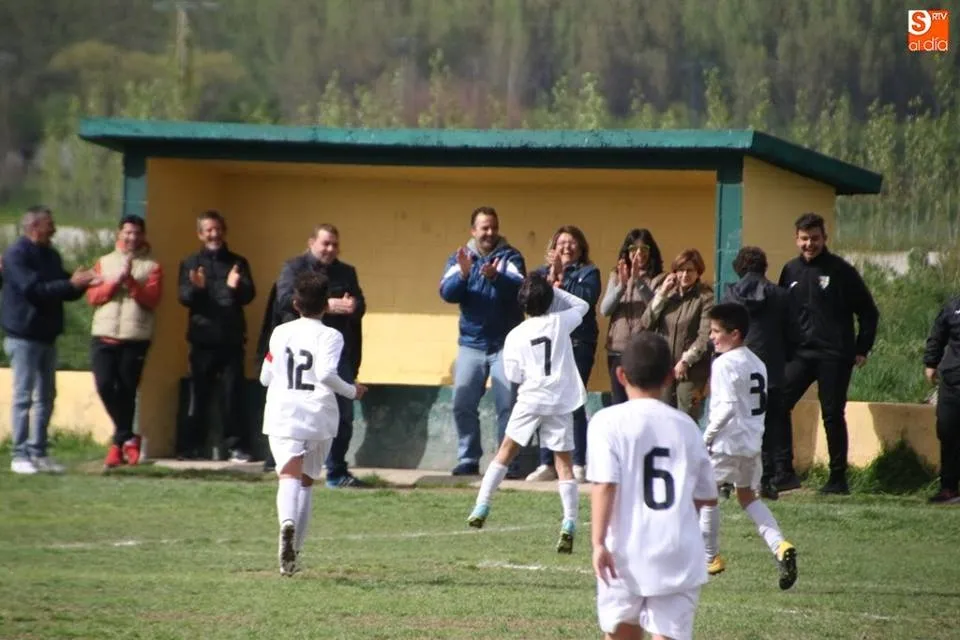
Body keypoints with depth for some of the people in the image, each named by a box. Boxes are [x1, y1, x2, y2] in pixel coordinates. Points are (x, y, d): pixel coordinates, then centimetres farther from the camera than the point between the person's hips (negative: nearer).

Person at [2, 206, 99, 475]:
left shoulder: (51, 255, 14)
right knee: (23, 397, -6)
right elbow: (33, 289, -22)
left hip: (47, 336, 8)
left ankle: (39, 452, 15)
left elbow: (64, 291, 17)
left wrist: (81, 283, -3)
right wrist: (71, 284, -22)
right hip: (24, 337, -8)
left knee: (45, 397, 10)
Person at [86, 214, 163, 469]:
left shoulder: (151, 267, 6)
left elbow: (151, 300, -6)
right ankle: (128, 438, 8)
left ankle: (119, 444, 9)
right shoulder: (104, 263, 14)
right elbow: (93, 296, 3)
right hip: (104, 336, 2)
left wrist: (131, 281, -17)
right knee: (105, 386, -10)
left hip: (136, 339, -2)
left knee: (126, 391, -2)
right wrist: (115, 282, -11)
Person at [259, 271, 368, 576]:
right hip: (318, 414, -1)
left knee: (289, 474, -13)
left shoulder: (280, 333, 8)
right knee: (307, 479, 16)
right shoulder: (329, 336, -3)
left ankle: (287, 522, -46)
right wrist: (351, 391, 0)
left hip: (282, 413, 1)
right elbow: (326, 374, -17)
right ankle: (295, 550, 19)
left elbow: (265, 377, 13)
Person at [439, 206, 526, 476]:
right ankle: (468, 460, 9)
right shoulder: (459, 258, 5)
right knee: (463, 404, 1)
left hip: (505, 344, -3)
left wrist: (495, 277, -39)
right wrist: (463, 274, -28)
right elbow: (447, 293, -9)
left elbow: (519, 287, -20)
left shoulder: (510, 257, -2)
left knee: (508, 405, -5)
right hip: (471, 344, 3)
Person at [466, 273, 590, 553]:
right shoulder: (560, 323, -2)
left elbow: (513, 376, 1)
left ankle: (481, 508, 16)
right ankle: (569, 525, -10)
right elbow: (582, 305, 18)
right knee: (564, 464, 1)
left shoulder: (515, 336, -3)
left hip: (530, 400, 0)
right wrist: (554, 290, 15)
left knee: (506, 452, 17)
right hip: (561, 403, 0)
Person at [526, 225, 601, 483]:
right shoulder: (543, 273, 17)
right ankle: (547, 464, 8)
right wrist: (552, 275, -9)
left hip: (577, 344, -4)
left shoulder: (588, 273, 7)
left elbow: (586, 298, -12)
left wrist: (560, 282, -6)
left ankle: (578, 465, -5)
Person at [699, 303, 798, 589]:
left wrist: (707, 436, -15)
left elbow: (727, 407, -23)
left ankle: (709, 557, 15)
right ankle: (779, 545, 0)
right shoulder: (757, 363, 11)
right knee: (748, 496, 19)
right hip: (753, 442, 8)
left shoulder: (724, 364, -16)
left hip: (726, 442, -8)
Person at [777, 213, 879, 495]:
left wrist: (862, 350, -3)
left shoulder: (841, 271, -2)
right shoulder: (790, 271, 11)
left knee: (833, 415, 0)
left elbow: (868, 312, 2)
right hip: (800, 354, 4)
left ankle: (838, 479, 8)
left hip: (834, 356, -4)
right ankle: (784, 472, -9)